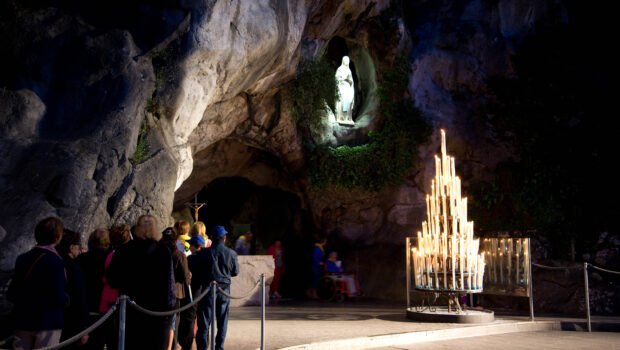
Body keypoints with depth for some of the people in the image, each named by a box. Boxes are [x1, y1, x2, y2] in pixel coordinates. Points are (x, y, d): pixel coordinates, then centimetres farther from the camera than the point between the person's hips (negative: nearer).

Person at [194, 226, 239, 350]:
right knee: (222, 321, 11)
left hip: (208, 288, -1)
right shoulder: (231, 253, -3)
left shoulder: (203, 253, -7)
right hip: (225, 289, 1)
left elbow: (197, 271, -2)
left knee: (204, 321, 6)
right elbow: (235, 272, 7)